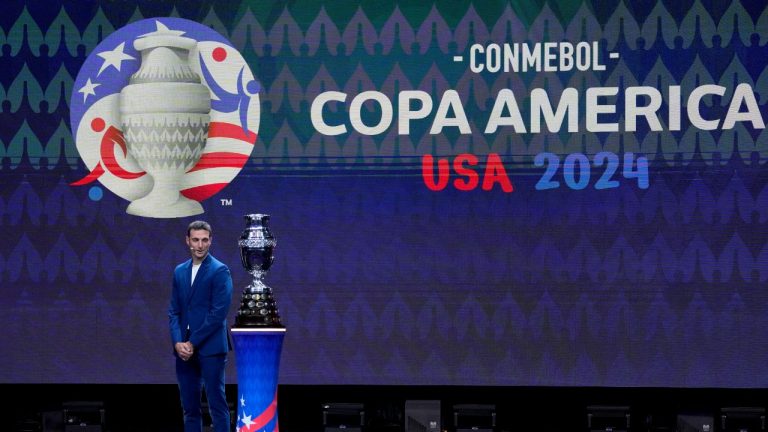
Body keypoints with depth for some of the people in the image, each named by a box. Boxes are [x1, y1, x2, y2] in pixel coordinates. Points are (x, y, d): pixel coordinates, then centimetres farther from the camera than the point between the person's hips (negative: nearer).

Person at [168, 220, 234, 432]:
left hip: (210, 349, -6)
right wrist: (178, 342, -4)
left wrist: (193, 343, -12)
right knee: (190, 407, 7)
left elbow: (218, 313, -12)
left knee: (217, 405, -6)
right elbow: (174, 311, 12)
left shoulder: (220, 271, -5)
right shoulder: (180, 271, 14)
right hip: (185, 349, 6)